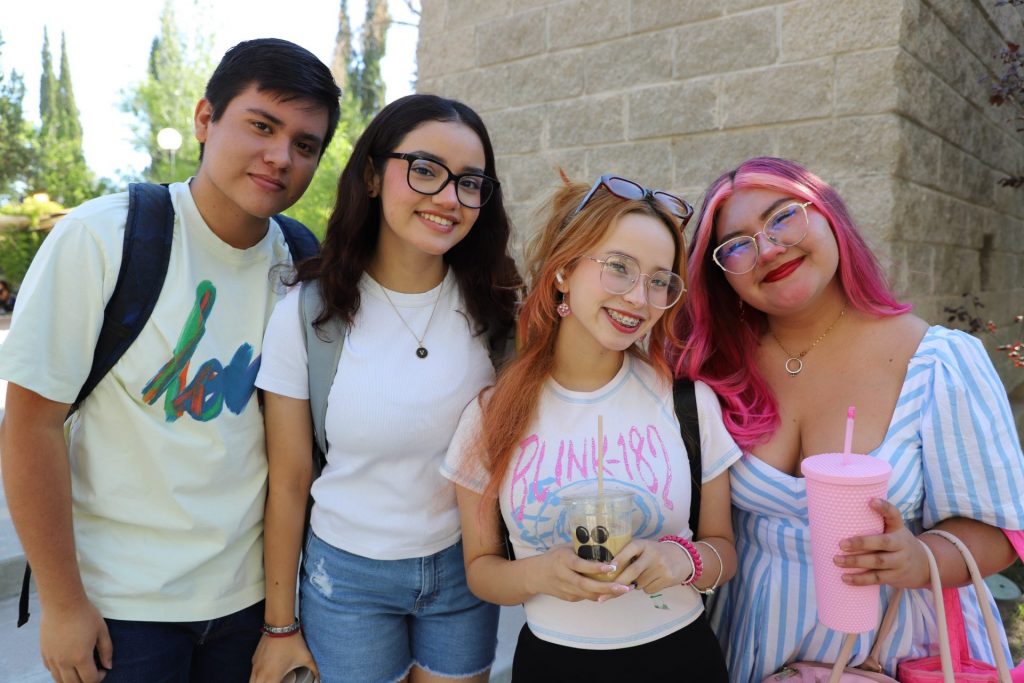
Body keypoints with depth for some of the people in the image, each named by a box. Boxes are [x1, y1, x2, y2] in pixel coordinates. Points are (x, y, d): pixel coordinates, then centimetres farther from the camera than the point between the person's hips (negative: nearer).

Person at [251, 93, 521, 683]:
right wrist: (280, 627, -1)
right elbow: (288, 483, -7)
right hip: (348, 573, -1)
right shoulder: (307, 313, -14)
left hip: (464, 567, 2)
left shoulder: (491, 307, -9)